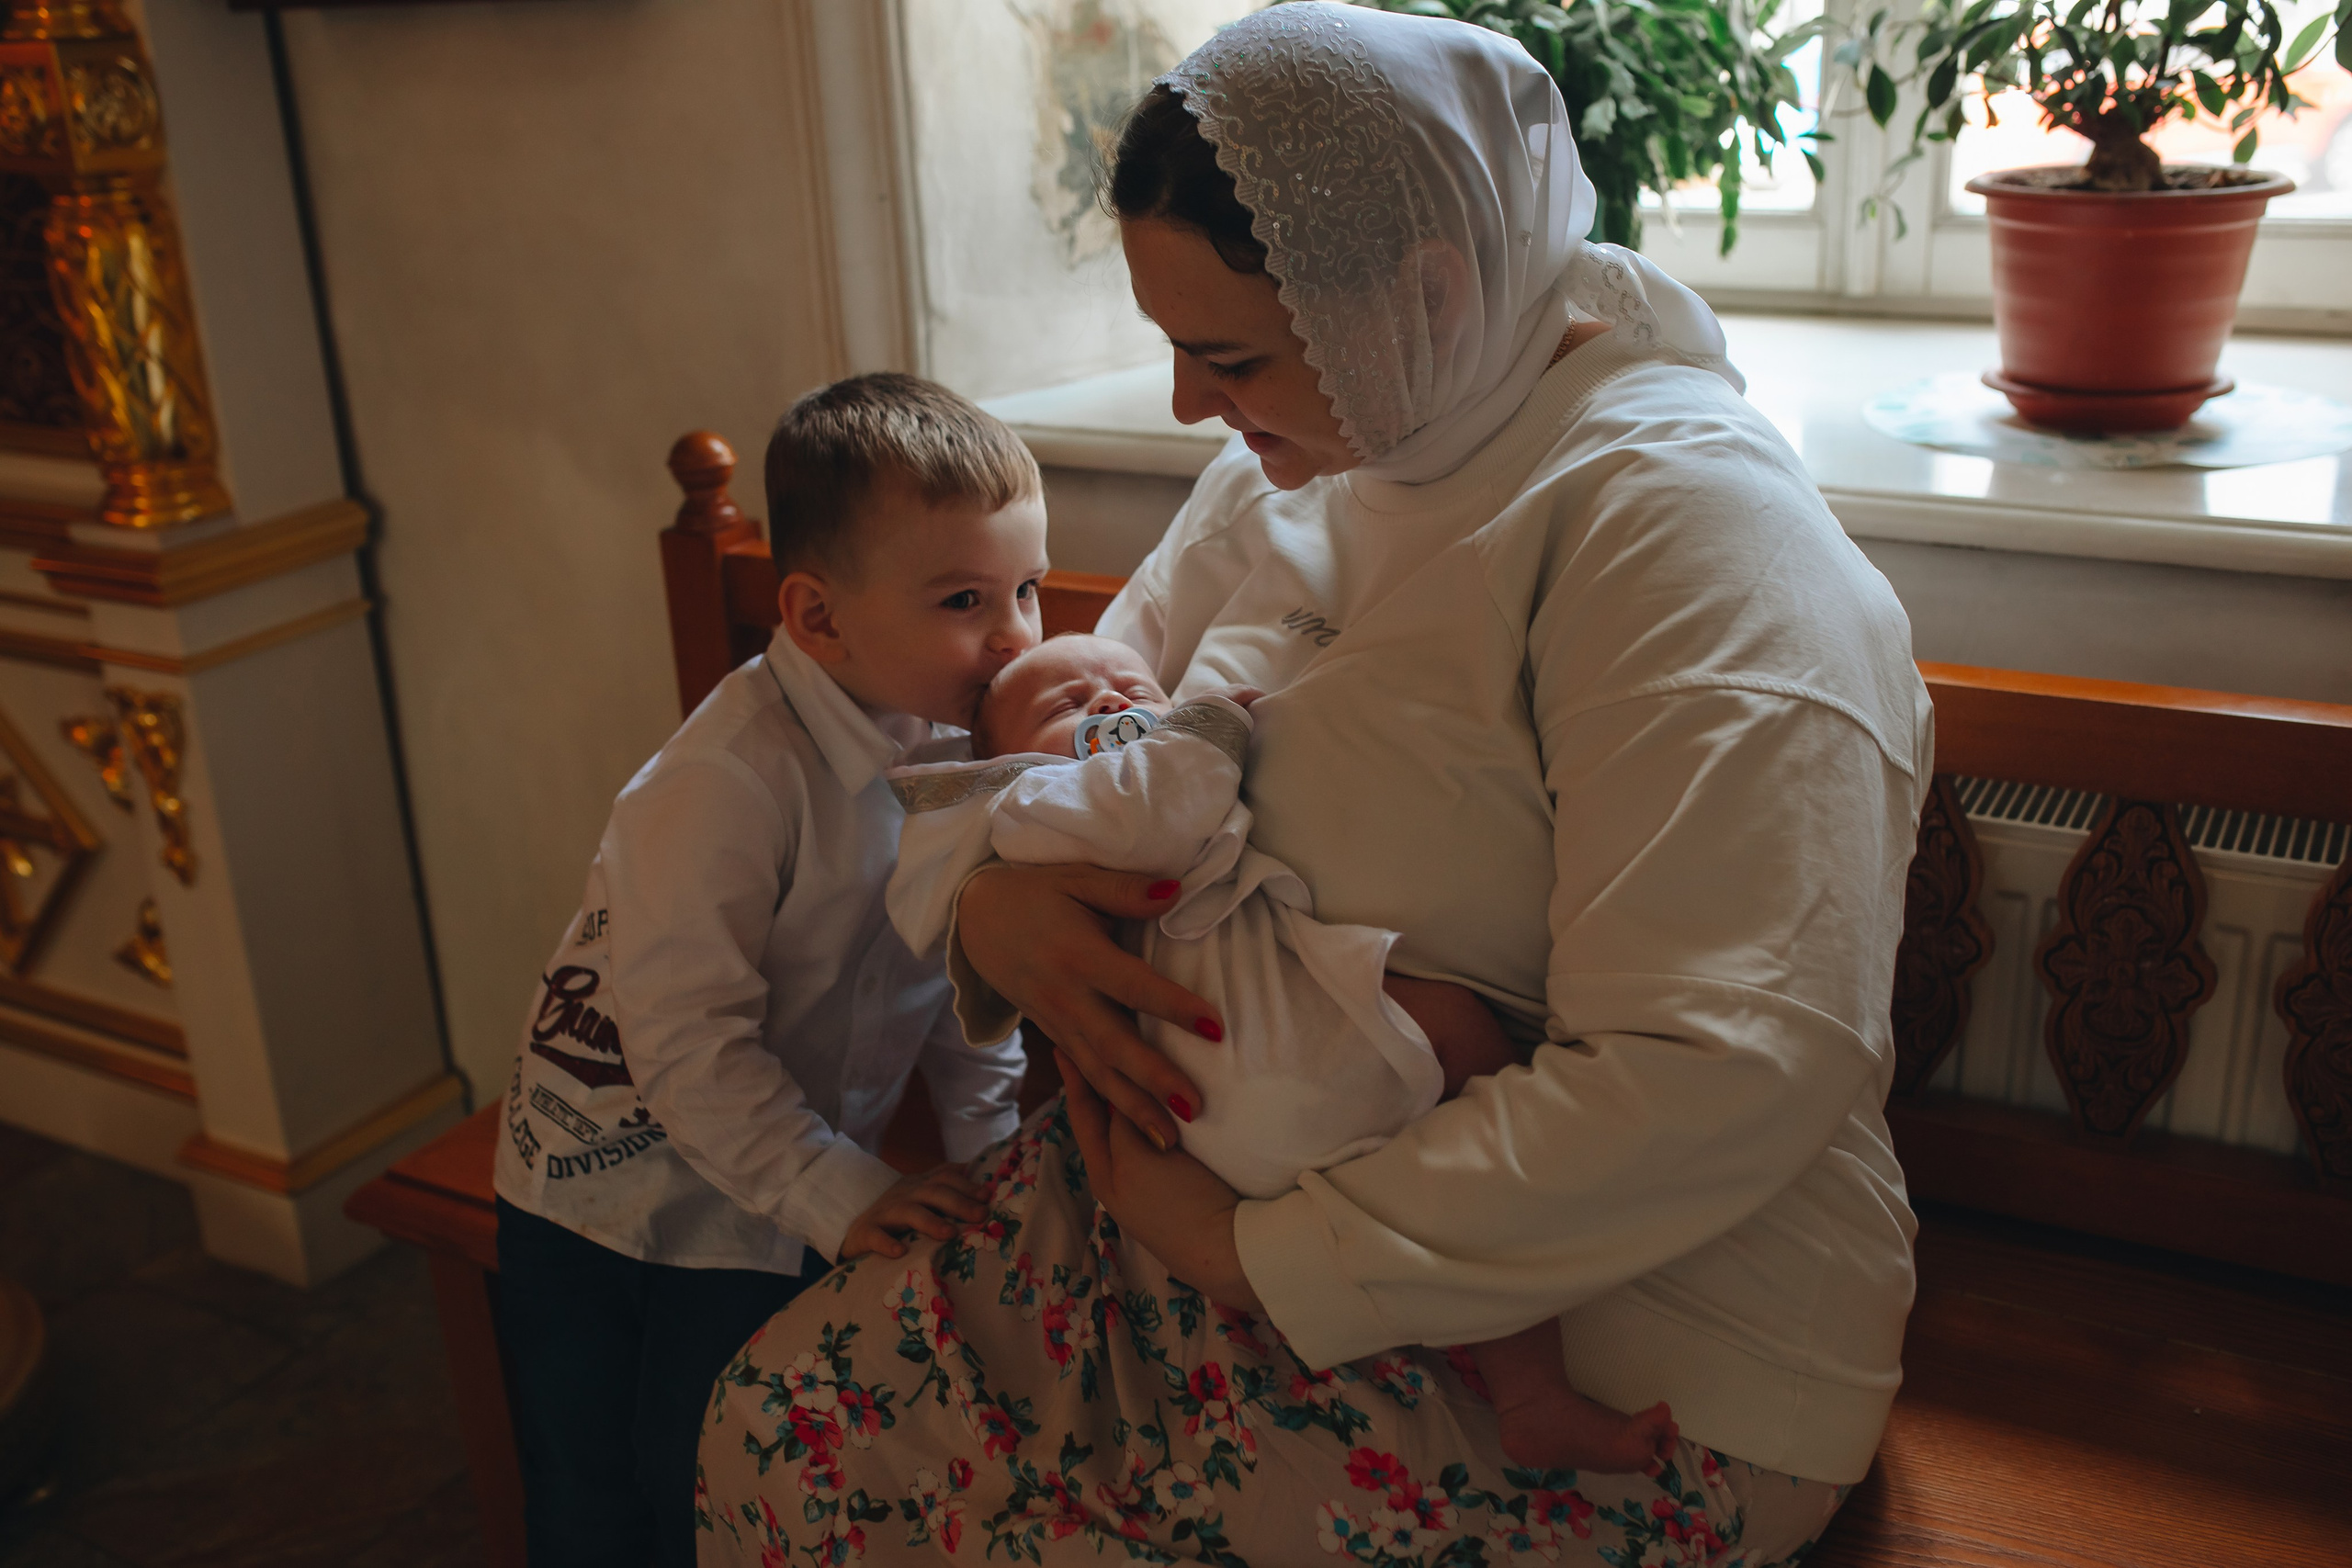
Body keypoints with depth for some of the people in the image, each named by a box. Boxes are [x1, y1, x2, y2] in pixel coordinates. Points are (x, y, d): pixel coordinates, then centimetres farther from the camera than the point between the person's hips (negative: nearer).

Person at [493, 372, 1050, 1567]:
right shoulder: (727, 783, -29)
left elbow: (964, 986, 4)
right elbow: (684, 1036, -28)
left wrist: (994, 1151, -5)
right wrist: (841, 1199, -28)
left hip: (781, 1197, 4)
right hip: (614, 1170, -4)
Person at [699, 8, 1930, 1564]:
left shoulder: (1679, 517, -20)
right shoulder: (1291, 472, 6)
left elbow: (1723, 1076, -28)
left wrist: (1264, 1252, -22)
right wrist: (993, 892, -12)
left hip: (1585, 1336, -6)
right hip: (1218, 1188, 7)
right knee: (782, 1420, -3)